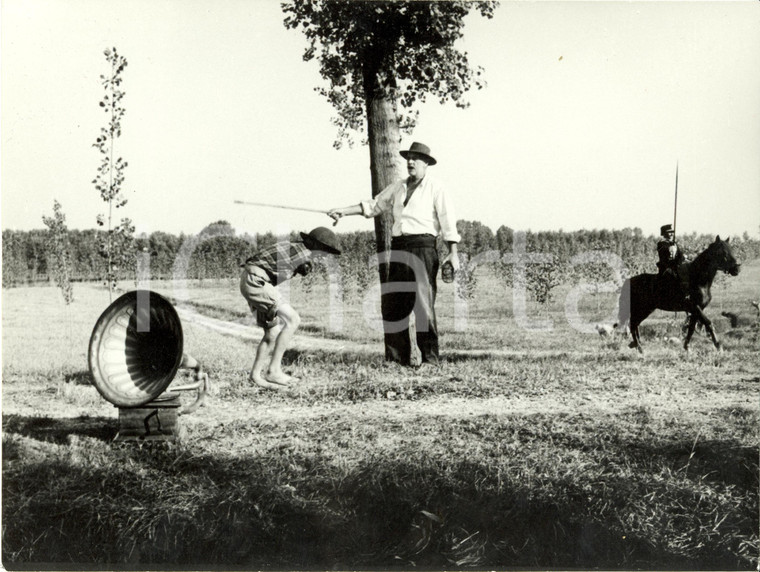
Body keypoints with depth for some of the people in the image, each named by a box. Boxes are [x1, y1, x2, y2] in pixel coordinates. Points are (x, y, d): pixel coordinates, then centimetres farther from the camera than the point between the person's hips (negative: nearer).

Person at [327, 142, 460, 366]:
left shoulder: (434, 187, 3)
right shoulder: (398, 187, 20)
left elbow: (447, 219, -2)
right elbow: (374, 205, 24)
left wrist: (453, 252, -9)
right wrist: (343, 211, 16)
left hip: (422, 245, -6)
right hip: (399, 247, 6)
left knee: (423, 301, -9)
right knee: (391, 303, 4)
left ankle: (429, 356, -3)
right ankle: (397, 355, 12)